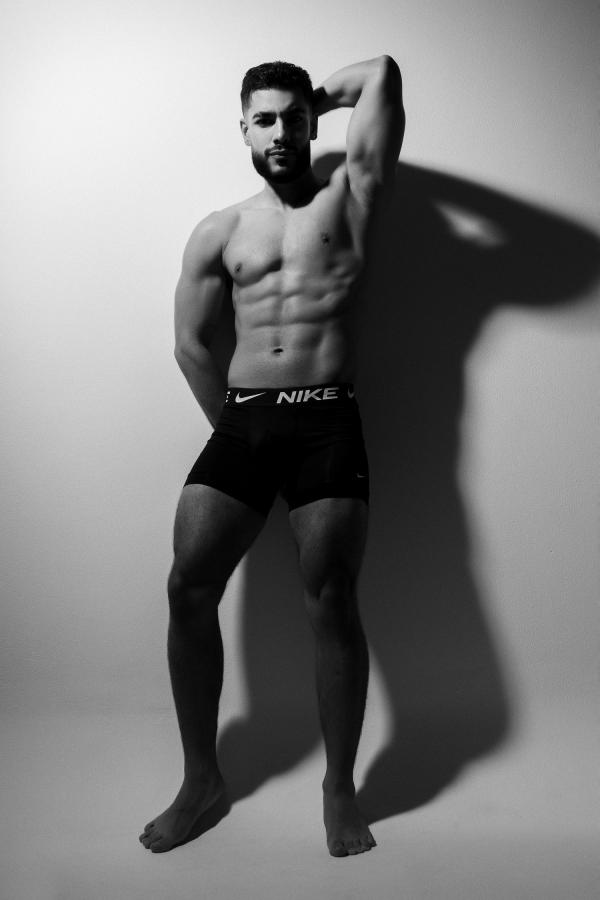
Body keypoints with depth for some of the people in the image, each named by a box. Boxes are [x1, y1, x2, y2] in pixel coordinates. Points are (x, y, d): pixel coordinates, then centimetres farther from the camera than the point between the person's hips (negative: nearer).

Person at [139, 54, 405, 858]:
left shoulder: (348, 197, 11)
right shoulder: (218, 231, 15)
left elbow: (383, 71, 5)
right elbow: (191, 344, 11)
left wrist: (316, 96, 21)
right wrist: (236, 426, 5)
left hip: (329, 421, -2)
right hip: (242, 420, 3)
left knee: (331, 599, -8)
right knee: (189, 587, -6)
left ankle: (340, 788, 10)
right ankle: (201, 776, 12)